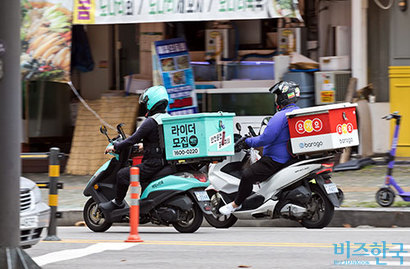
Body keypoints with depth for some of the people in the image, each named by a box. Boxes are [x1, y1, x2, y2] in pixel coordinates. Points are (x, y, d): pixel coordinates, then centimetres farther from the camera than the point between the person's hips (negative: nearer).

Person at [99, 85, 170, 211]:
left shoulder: (150, 122, -16)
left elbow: (133, 139, -15)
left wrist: (115, 147, -3)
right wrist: (144, 146, 38)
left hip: (153, 164, -10)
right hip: (166, 162, 10)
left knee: (122, 174, -6)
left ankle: (117, 202, 3)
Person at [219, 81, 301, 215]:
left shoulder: (280, 116, -20)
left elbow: (266, 139, -23)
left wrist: (248, 142, -7)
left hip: (277, 159, -11)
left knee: (248, 175, -17)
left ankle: (236, 204, -6)